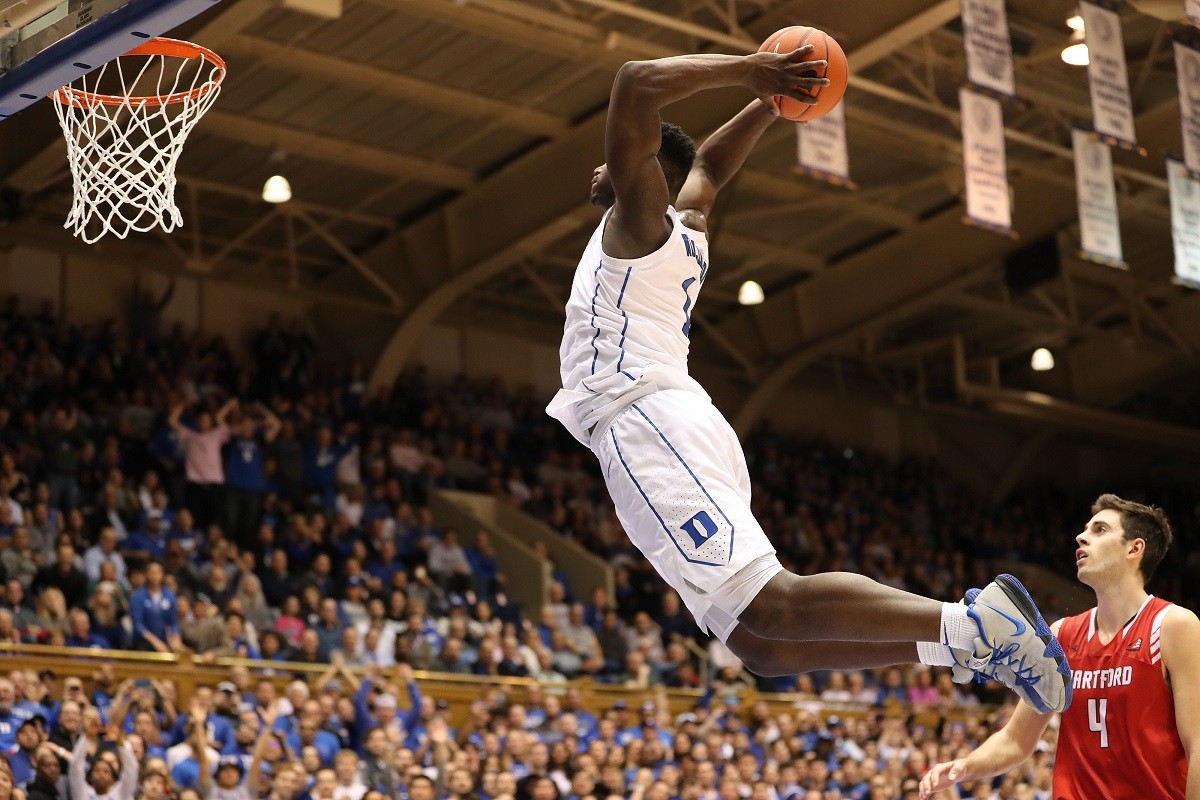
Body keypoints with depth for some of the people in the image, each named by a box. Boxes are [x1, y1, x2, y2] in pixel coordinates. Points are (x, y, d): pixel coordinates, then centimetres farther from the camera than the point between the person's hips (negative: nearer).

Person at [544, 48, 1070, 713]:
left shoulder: (641, 218, 3)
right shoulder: (677, 224, 27)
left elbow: (636, 84, -10)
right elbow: (707, 167, 47)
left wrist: (747, 71, -3)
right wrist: (767, 99, 39)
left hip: (650, 424, -9)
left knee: (771, 607, -24)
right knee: (761, 646, 3)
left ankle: (976, 625, -30)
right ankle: (972, 643, -4)